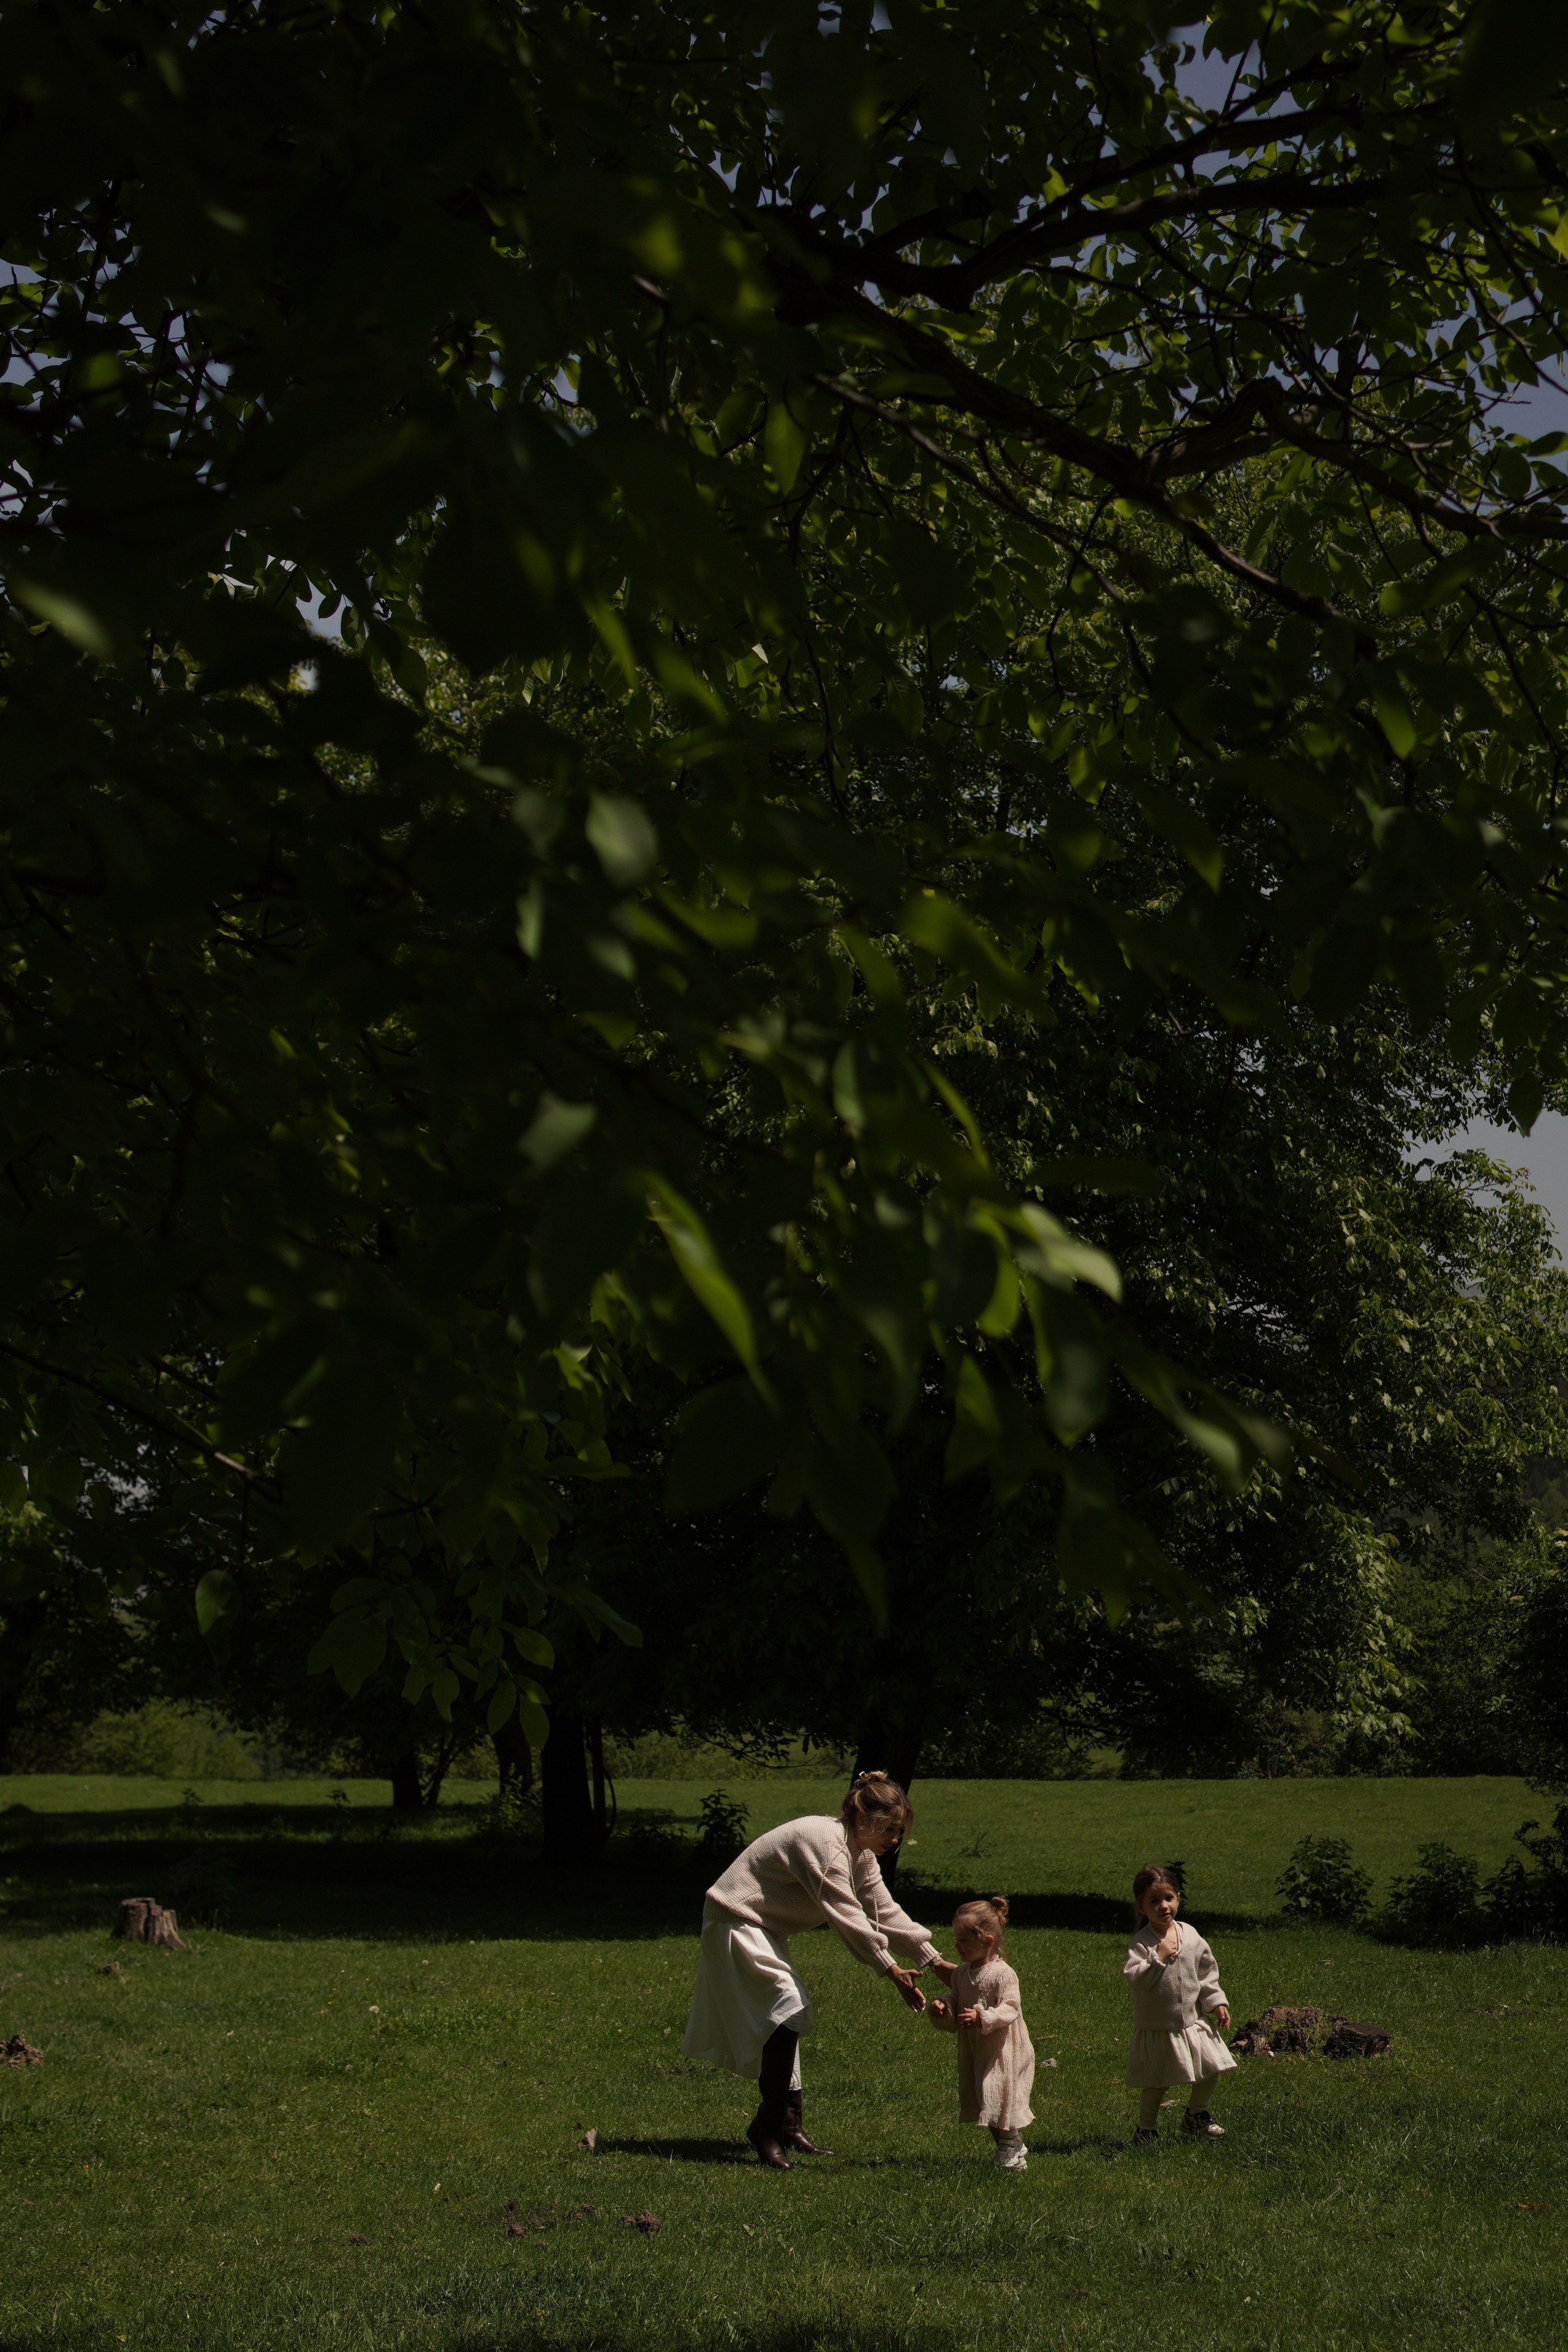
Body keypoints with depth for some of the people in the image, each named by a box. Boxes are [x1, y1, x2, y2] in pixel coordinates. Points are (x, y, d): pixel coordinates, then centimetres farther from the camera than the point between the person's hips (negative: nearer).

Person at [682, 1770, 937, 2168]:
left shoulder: (861, 1855, 7)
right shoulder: (825, 1842, -25)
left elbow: (885, 1911, 10)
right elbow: (846, 1916, -30)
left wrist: (937, 1961, 4)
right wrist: (892, 1971, -31)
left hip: (765, 1932, 11)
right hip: (736, 1923, -11)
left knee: (788, 2016, 11)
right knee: (787, 2007, -19)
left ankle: (788, 2127, 17)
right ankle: (769, 2126, -14)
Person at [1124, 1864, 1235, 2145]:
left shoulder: (1190, 1935, 1)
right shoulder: (1141, 1943, -14)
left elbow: (1207, 1973, 10)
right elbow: (1134, 1979, -26)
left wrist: (1216, 2002, 6)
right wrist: (1158, 1958, -31)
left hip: (1193, 2022, 5)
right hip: (1156, 2026, -5)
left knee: (1211, 2069, 8)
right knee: (1155, 2085, 3)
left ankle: (1197, 2116, 31)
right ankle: (1146, 2130, 22)